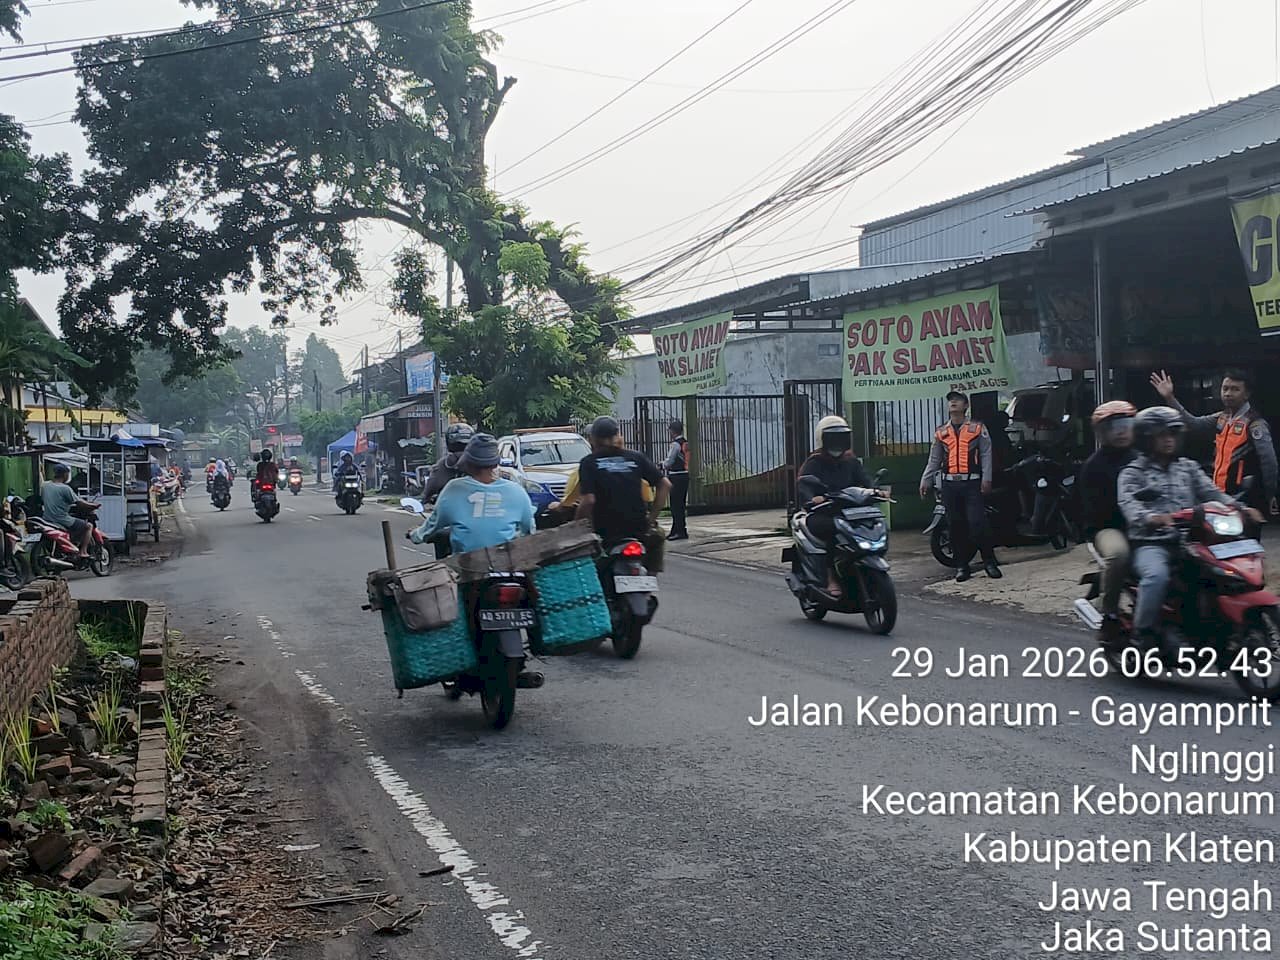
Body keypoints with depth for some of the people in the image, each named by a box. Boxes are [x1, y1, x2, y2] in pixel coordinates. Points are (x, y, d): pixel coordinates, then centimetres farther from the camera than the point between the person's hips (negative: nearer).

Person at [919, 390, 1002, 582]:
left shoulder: (978, 428, 6)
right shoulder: (940, 433, 15)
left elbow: (986, 454, 1)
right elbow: (934, 460, 15)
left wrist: (986, 478, -9)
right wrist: (925, 481, 6)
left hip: (972, 483, -3)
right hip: (950, 485, 3)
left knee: (977, 523, -11)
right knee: (956, 526, 4)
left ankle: (990, 562, 0)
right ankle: (962, 566, 11)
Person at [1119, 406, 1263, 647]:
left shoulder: (1188, 467, 21)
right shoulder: (1133, 473, 5)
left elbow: (1210, 492, 10)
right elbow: (1129, 504, -13)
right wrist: (1151, 518, -36)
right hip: (1151, 543, -4)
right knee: (1157, 576, -35)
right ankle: (1143, 633, -23)